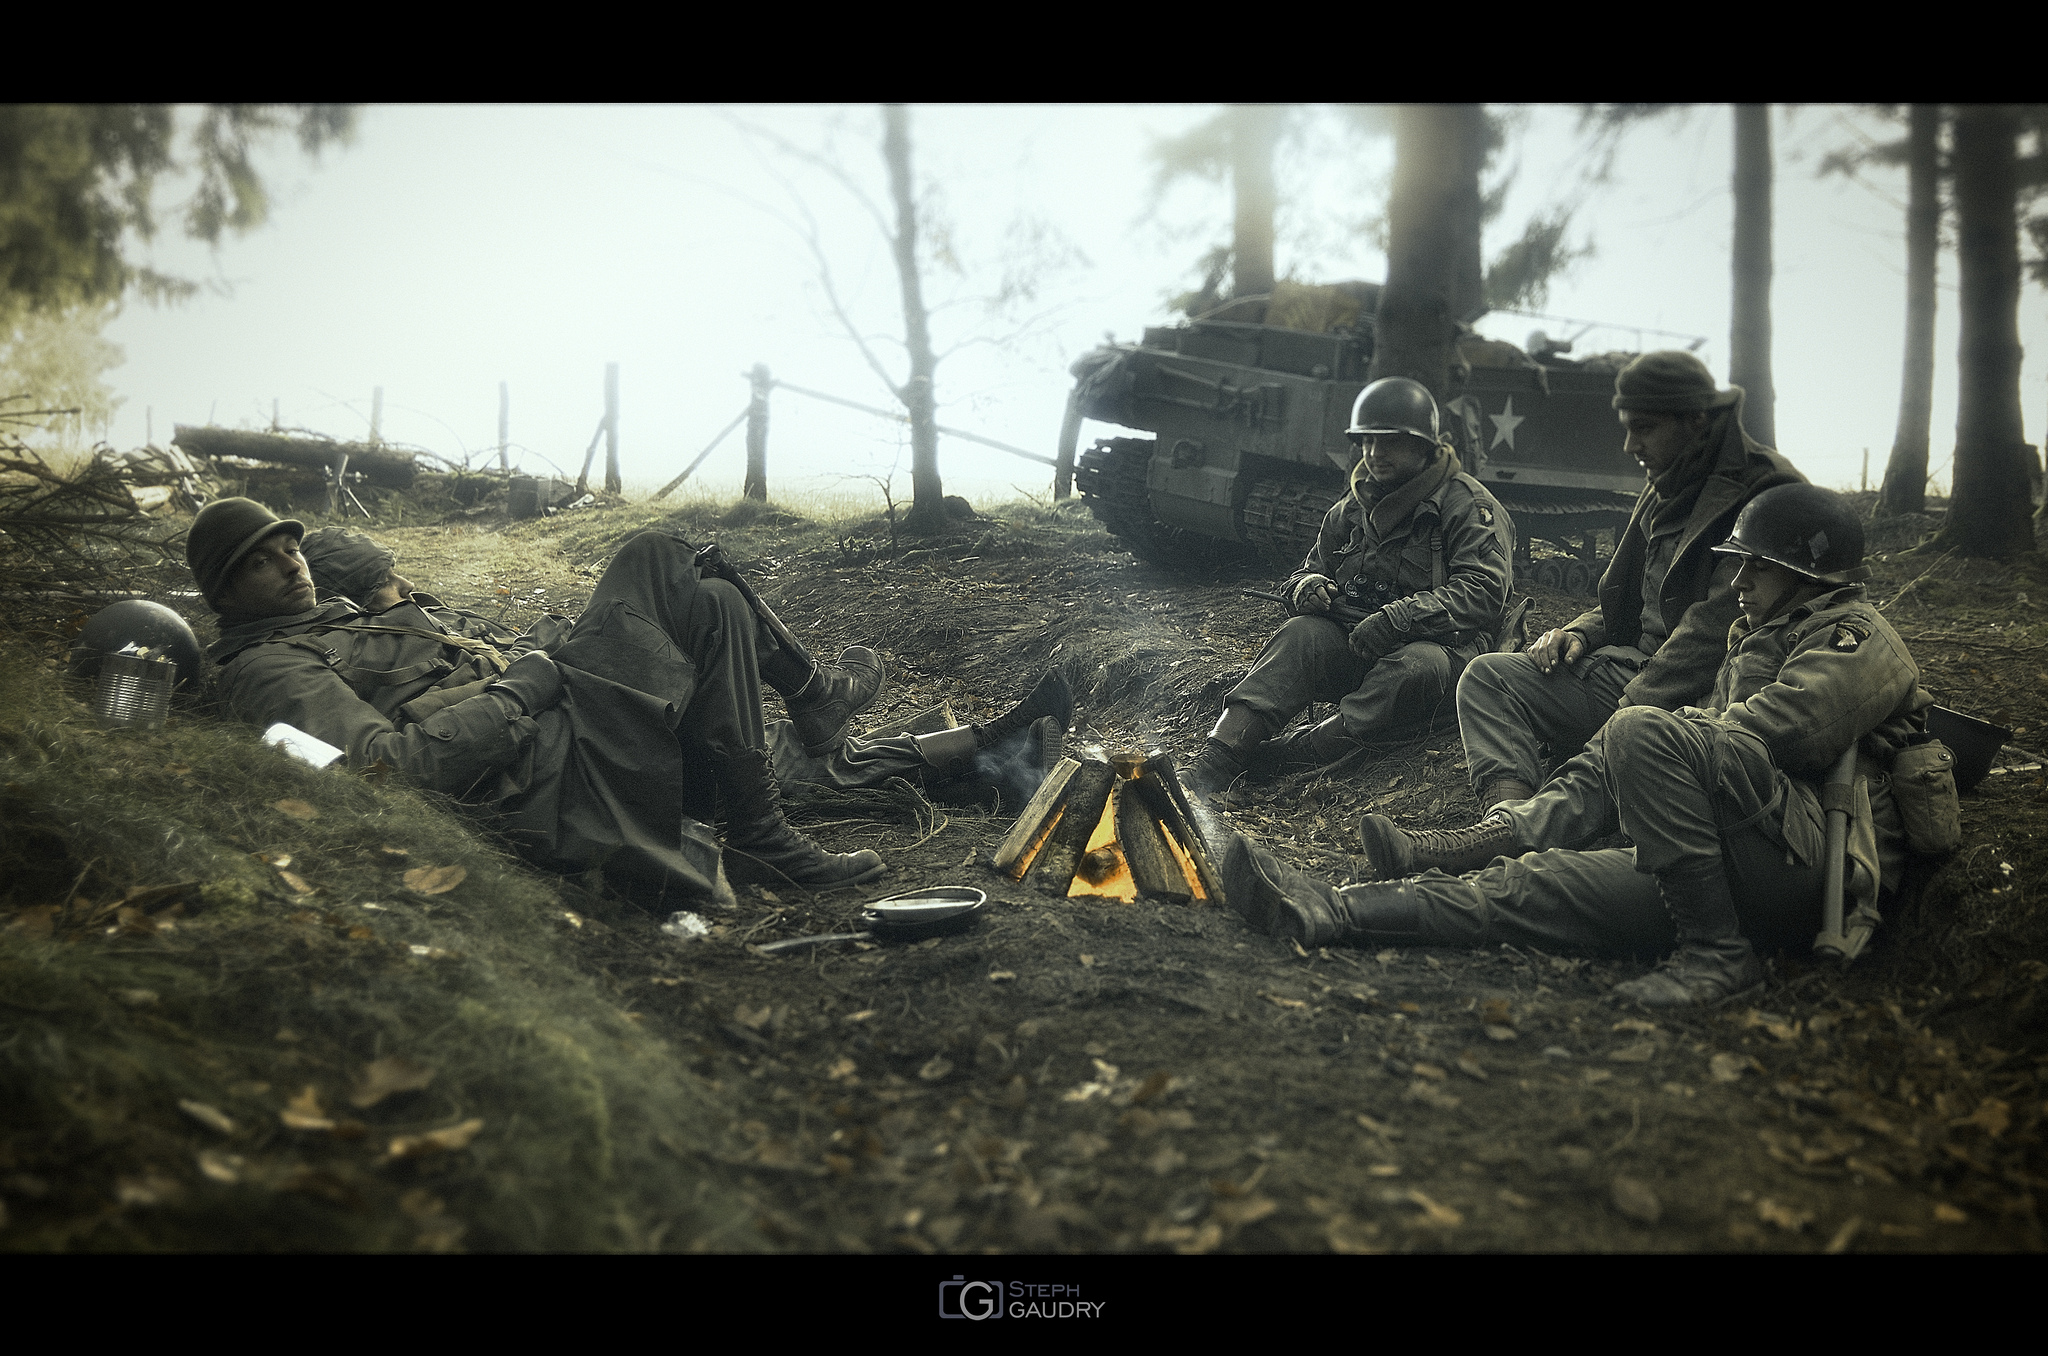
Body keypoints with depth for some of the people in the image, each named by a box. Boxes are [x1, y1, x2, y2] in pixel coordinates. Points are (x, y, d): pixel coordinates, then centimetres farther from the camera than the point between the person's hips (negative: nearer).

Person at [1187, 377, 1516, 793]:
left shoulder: (1469, 506, -4)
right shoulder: (1350, 509, 15)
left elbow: (1482, 592, -16)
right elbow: (1310, 571, 21)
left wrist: (1400, 617, -29)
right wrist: (1306, 587, -7)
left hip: (1442, 646, -4)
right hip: (1357, 649, 4)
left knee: (1418, 666, -39)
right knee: (1301, 634, -26)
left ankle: (1302, 752, -39)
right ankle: (1212, 767, -41)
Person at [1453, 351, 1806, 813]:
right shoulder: (1667, 488, 18)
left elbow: (1713, 634, -21)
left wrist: (1625, 718, -25)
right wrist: (1581, 632, 6)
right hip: (1632, 666, 9)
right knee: (1489, 676, -7)